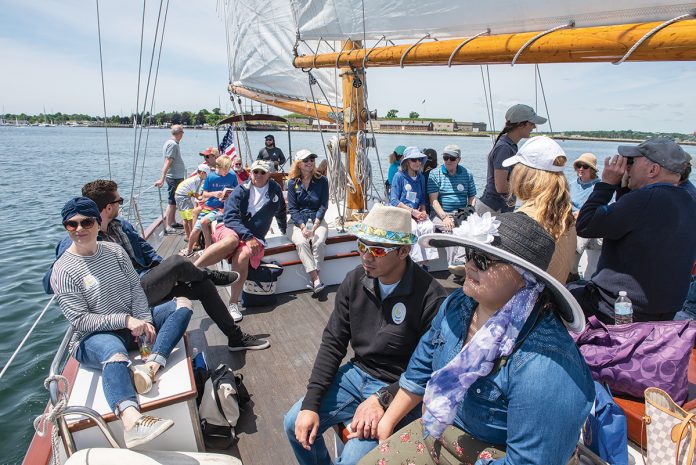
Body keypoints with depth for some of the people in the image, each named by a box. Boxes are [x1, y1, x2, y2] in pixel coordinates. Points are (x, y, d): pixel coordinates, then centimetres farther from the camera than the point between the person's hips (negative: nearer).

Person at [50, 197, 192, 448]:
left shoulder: (114, 250, 7)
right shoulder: (63, 270, -9)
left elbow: (136, 288, 4)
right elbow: (80, 320, -14)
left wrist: (144, 320, -12)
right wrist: (126, 320, -22)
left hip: (132, 322, 6)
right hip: (94, 337, -6)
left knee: (183, 305, -12)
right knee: (115, 354, -41)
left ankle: (151, 365, -35)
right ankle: (132, 420, -69)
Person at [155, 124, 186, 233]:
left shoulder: (173, 143, 13)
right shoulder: (172, 144, -17)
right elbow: (167, 162, -24)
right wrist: (162, 179, -28)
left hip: (177, 177, 10)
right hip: (174, 178, -10)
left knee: (174, 201, 18)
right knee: (171, 202, -7)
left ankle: (173, 223, 28)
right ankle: (167, 227, -4)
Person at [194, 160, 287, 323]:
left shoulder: (275, 189, 10)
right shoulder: (241, 190, -1)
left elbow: (280, 212, 29)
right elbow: (230, 217, -10)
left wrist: (284, 230, 38)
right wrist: (248, 237, -22)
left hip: (254, 238, 2)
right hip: (230, 229, -1)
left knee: (243, 255, -35)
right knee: (232, 240, -40)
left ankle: (233, 303, -27)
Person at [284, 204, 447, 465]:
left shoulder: (431, 298, -22)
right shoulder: (355, 281, -5)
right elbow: (333, 343, -2)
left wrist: (382, 399, -24)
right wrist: (310, 403, -8)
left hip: (397, 390, -5)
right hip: (357, 373, 6)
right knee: (296, 424, 0)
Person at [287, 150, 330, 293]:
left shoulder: (322, 181, 3)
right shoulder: (292, 183, 4)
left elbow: (323, 206, -1)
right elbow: (292, 208, -1)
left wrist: (314, 226, -15)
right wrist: (303, 227, -16)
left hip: (317, 220, 0)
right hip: (298, 222, 0)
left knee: (319, 242, -30)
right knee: (301, 242, -30)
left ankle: (313, 279, -23)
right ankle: (316, 279, -30)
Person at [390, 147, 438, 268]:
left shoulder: (421, 177, 15)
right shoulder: (399, 176, -2)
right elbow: (394, 200, -8)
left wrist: (423, 211, -3)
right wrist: (412, 211, -14)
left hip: (416, 212, 4)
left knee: (428, 226, -26)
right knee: (413, 228, -33)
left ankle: (425, 263, -25)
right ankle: (418, 262, -28)